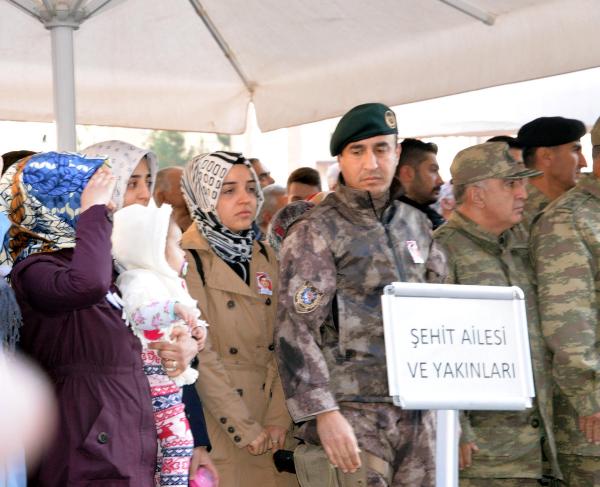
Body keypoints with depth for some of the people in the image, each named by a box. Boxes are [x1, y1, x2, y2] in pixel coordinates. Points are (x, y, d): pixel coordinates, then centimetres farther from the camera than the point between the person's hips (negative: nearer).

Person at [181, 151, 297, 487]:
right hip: (218, 430, -5)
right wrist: (245, 429, -16)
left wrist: (279, 418, -6)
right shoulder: (184, 261, -10)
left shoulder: (266, 258, 9)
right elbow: (199, 354, -15)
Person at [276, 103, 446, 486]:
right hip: (353, 414, -6)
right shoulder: (316, 232, -6)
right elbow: (296, 331, -12)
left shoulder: (417, 224, 13)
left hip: (417, 412, 6)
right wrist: (324, 413, -19)